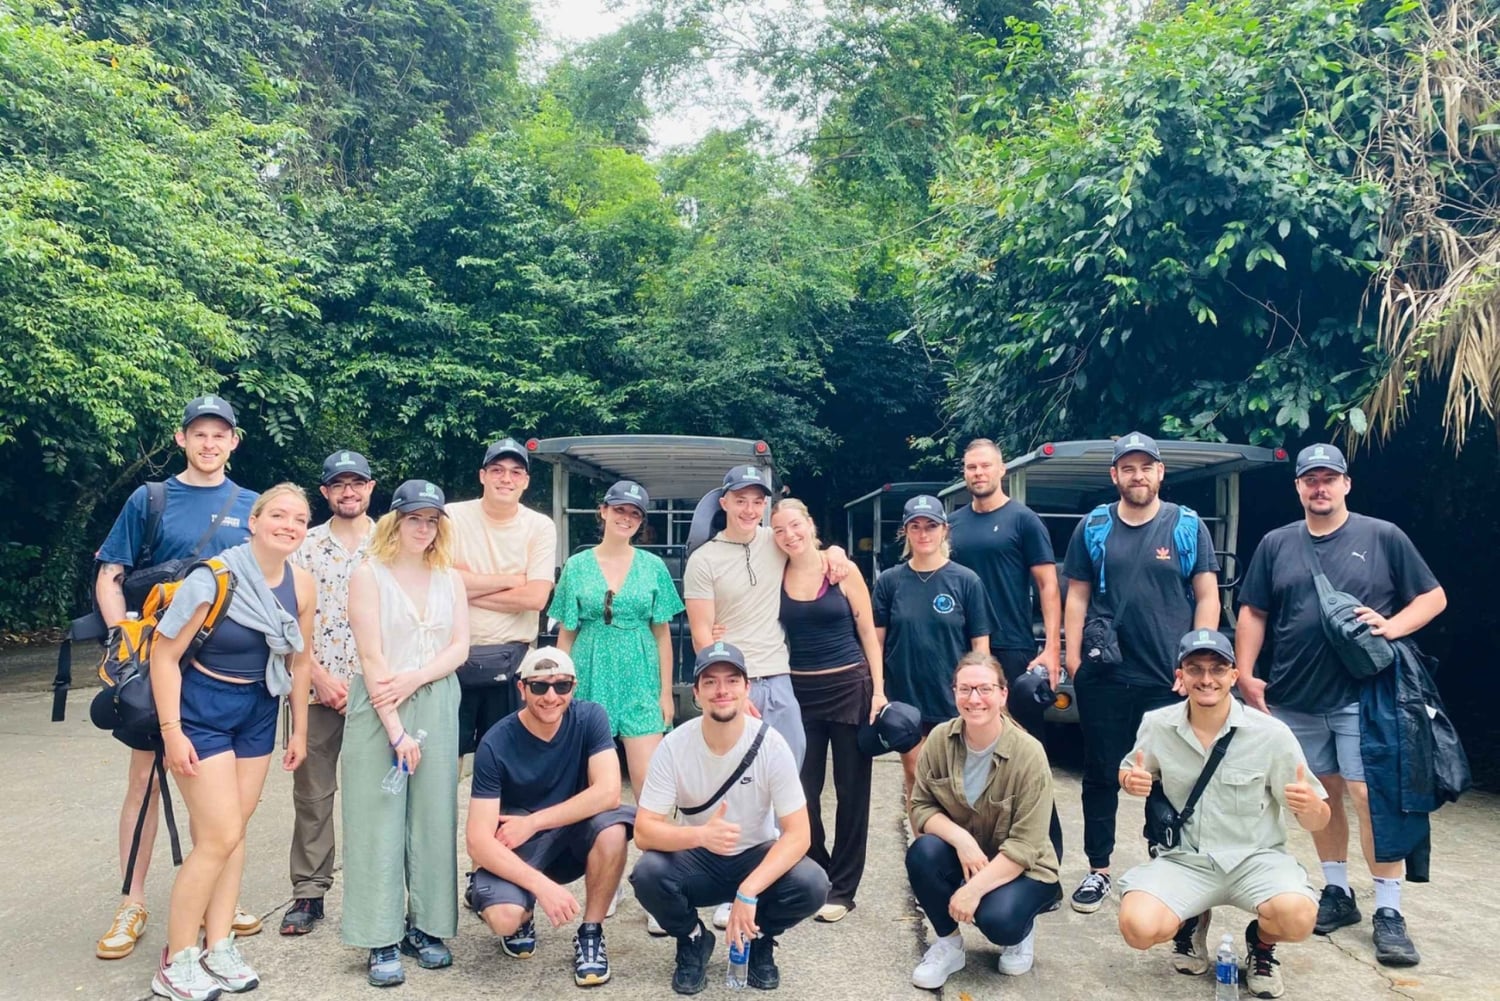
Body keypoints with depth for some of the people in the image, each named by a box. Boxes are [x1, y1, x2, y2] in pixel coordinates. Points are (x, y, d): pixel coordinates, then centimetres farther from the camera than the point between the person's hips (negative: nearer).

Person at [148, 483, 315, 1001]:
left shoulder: (302, 585, -6)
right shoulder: (214, 577, -22)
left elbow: (300, 658, 6)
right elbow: (164, 654, -16)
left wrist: (299, 729, 10)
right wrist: (171, 732, -17)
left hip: (258, 711, 5)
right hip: (202, 709, -5)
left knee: (232, 831, 11)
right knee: (220, 837, -8)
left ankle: (217, 947, 23)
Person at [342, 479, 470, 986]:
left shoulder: (449, 578, 9)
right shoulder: (369, 574, -3)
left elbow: (459, 648, 4)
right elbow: (371, 658, -9)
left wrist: (412, 680, -13)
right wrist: (396, 729, -14)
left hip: (437, 705, 4)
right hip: (379, 707, -3)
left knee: (433, 818, 6)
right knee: (380, 819, -1)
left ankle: (426, 925, 18)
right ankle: (383, 941, 7)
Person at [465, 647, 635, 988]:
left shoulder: (590, 718, -14)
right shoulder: (496, 745, -20)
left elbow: (608, 793, -24)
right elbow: (478, 841, -23)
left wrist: (532, 822, -24)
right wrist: (542, 885, -35)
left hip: (573, 837, 2)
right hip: (515, 850, -1)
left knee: (612, 827, -30)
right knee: (504, 917, -30)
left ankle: (590, 934, -8)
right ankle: (523, 915, 9)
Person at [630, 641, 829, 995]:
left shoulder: (771, 744, -20)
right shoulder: (674, 746, -19)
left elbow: (798, 834, -21)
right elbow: (644, 832, -21)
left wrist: (747, 891, -35)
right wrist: (700, 835, -41)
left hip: (757, 857, 0)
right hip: (696, 859, 0)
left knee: (812, 885, -29)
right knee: (647, 875, -30)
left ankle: (759, 939, 6)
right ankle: (693, 941, 3)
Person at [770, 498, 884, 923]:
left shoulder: (843, 572, -3)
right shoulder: (775, 579, 2)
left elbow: (868, 633, 0)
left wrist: (879, 690, -6)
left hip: (850, 686, -2)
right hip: (800, 692, 2)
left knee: (852, 789, 5)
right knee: (802, 790, 5)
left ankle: (842, 888, 16)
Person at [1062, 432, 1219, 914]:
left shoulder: (1187, 525, 2)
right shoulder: (1093, 527, 6)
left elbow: (1207, 598, 2)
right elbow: (1077, 595, 8)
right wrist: (1072, 657, 0)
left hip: (1169, 677, -1)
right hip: (1104, 675, 1)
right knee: (1101, 775, 9)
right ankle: (1098, 870, 20)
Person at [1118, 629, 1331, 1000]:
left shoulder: (1272, 734, -11)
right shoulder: (1156, 725, -5)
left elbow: (1317, 822, -6)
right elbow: (1129, 771, 14)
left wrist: (1311, 807, -31)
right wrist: (1130, 781, -12)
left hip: (1255, 858, -1)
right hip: (1184, 859, 1)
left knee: (1297, 917, -32)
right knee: (1139, 928, -24)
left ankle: (1261, 942, 8)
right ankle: (1192, 924, 14)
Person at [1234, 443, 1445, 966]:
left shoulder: (1383, 537, 2)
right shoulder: (1276, 544, 8)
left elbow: (1434, 597, 5)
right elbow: (1253, 613, 10)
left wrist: (1393, 625, -13)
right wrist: (1245, 674, 2)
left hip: (1362, 694, -3)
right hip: (1295, 697, 3)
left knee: (1372, 796, -7)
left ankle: (1389, 912, 2)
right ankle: (1337, 892, 25)